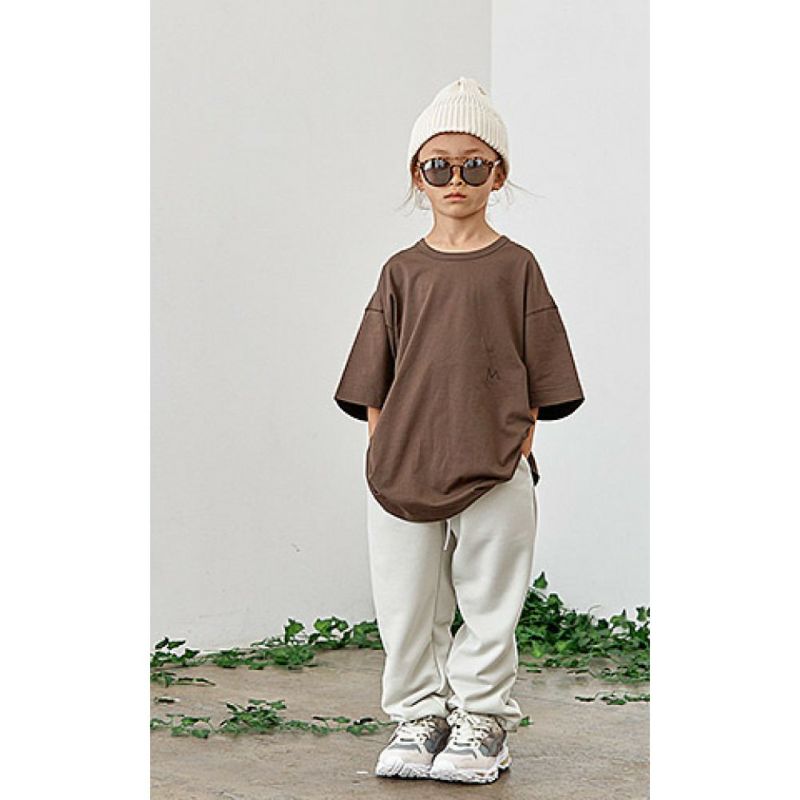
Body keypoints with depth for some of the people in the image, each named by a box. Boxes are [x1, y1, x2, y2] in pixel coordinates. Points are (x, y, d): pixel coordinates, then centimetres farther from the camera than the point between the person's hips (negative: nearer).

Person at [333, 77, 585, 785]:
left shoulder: (515, 267, 2)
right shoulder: (403, 272, 7)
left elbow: (538, 380, 2)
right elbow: (372, 381, 9)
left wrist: (520, 449, -5)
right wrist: (384, 452, 1)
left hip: (494, 469, -2)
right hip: (403, 468, 2)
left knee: (489, 602, 6)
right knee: (408, 604, 7)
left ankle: (480, 722, 19)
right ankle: (417, 717, 21)